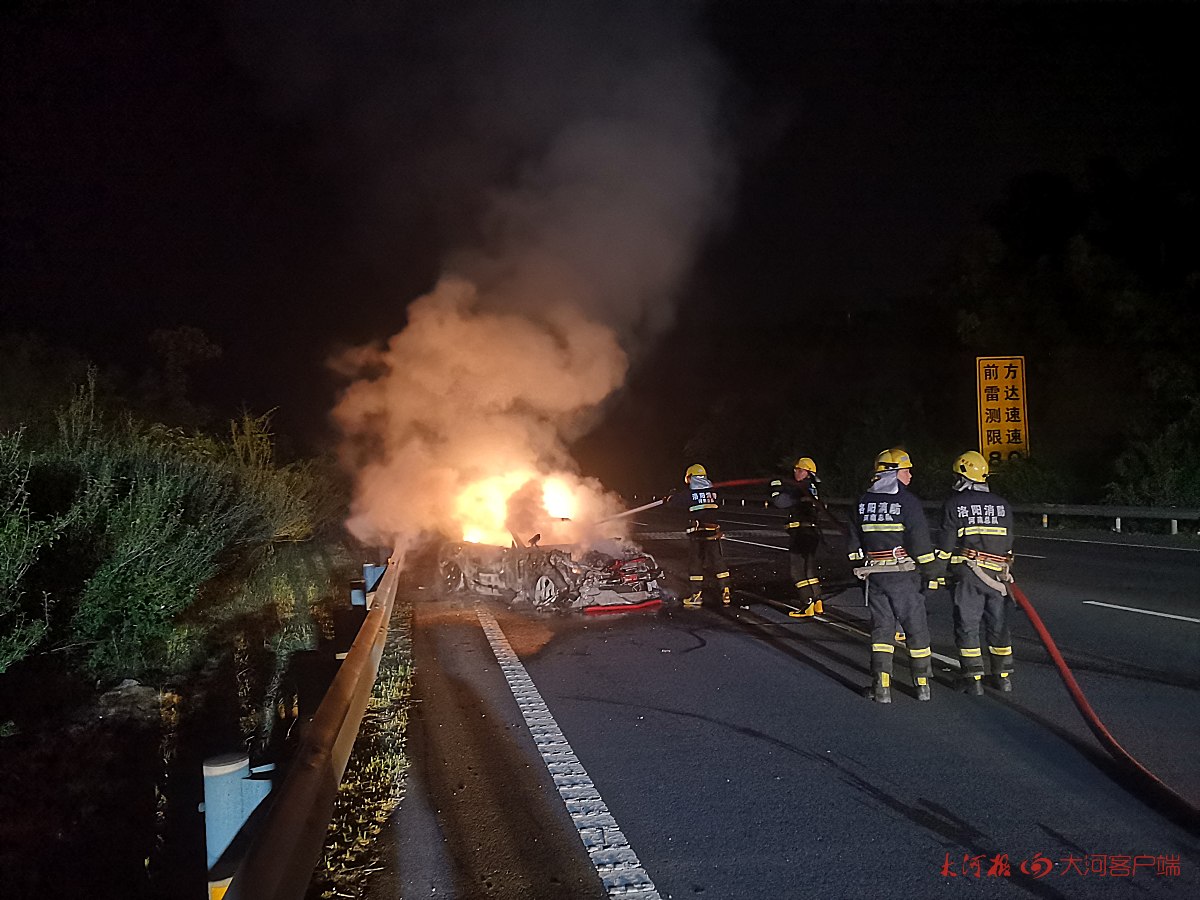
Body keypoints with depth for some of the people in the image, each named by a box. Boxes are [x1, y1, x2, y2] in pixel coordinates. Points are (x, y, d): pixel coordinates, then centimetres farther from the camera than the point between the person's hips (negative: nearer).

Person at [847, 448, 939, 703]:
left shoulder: (863, 502, 7)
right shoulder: (907, 501, -10)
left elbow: (854, 543, 11)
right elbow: (920, 540, -12)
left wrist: (861, 568, 21)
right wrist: (930, 570, -1)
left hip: (874, 575, 4)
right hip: (903, 576, -4)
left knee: (881, 627, 8)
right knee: (916, 627, 9)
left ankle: (881, 686, 3)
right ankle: (922, 684, 17)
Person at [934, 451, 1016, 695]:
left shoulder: (953, 504, -4)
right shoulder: (1002, 505, 9)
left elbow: (945, 545, -6)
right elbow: (1008, 544, 13)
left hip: (967, 573, -4)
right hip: (997, 574, 4)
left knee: (967, 626, 3)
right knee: (999, 625, 14)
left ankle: (974, 679, 3)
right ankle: (1004, 676, 20)